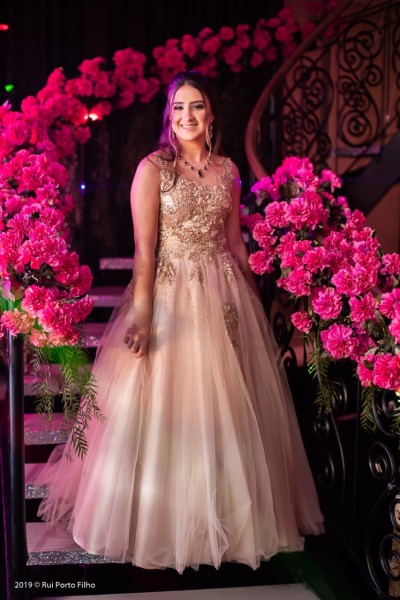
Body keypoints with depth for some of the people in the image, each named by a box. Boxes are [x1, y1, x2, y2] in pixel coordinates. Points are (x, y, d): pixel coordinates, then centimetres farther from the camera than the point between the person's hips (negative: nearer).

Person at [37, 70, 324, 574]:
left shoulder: (227, 170, 9)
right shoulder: (152, 168, -5)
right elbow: (143, 248, -12)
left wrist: (254, 296, 15)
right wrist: (142, 314, -20)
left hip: (225, 296, 5)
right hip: (171, 294, -4)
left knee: (229, 406, 11)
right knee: (167, 406, 2)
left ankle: (230, 513, 30)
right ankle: (163, 519, 21)